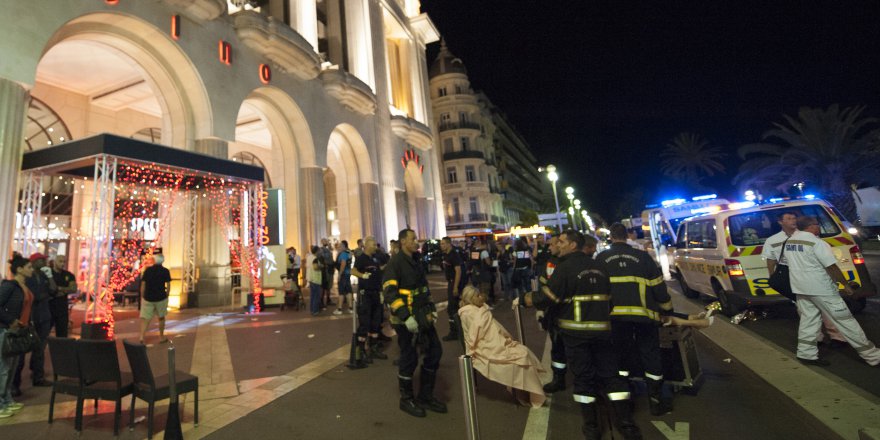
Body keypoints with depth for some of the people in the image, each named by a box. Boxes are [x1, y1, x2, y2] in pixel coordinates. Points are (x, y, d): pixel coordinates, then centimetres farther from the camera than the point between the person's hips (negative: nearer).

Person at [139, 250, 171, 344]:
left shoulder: (147, 270, -1)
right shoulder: (165, 271, -6)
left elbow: (143, 284, 1)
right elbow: (168, 285, -5)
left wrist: (142, 297, 9)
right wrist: (167, 295, 8)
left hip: (148, 298, 1)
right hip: (161, 298, -1)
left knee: (145, 318, 5)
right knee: (161, 317, 15)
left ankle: (142, 337, -12)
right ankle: (161, 337, 26)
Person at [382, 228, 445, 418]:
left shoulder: (415, 262, 14)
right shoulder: (395, 262, -14)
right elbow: (390, 292, -21)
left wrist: (431, 309, 13)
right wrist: (406, 317, -25)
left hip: (422, 316, 9)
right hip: (406, 319, -9)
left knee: (434, 352, 11)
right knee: (409, 359, 3)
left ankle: (426, 396, 27)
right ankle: (406, 400, 25)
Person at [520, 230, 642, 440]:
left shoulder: (565, 267, -11)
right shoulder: (598, 265, 9)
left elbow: (547, 297, -15)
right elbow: (610, 296, 16)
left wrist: (522, 299, -2)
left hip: (576, 330, -5)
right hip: (602, 328, 5)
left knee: (584, 376, 7)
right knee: (610, 373, 13)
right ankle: (626, 422, 17)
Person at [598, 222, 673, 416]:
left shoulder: (601, 258, 5)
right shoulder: (642, 257, 5)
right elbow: (659, 287, 7)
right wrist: (667, 308, 20)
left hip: (616, 314, 0)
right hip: (644, 314, 0)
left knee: (620, 356, 14)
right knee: (651, 357, 15)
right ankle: (656, 401, 24)